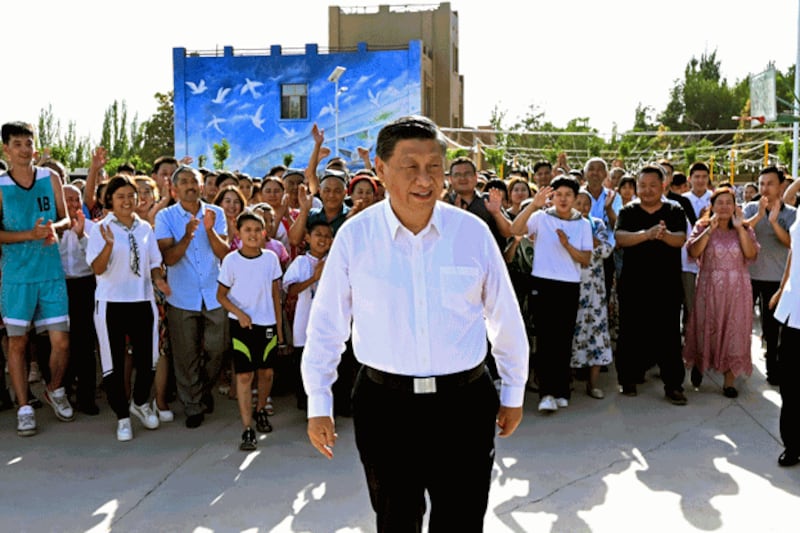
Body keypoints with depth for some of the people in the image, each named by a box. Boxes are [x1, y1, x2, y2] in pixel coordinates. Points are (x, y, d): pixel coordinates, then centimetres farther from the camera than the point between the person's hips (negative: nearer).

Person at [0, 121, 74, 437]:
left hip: (52, 273, 2)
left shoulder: (50, 179, 4)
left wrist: (54, 228, -13)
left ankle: (54, 391, 29)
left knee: (61, 342, 1)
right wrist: (30, 234, -19)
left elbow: (66, 220, 9)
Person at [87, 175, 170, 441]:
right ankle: (122, 417, 21)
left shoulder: (145, 228, 7)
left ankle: (140, 403, 35)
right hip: (112, 303, -3)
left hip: (142, 301, 3)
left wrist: (159, 279, -7)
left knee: (147, 359, 8)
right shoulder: (101, 229, -5)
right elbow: (97, 269, -12)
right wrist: (109, 244, -28)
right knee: (114, 363, 5)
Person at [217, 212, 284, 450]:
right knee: (244, 375, -4)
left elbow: (275, 294, 7)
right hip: (241, 324, -3)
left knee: (267, 371, 11)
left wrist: (279, 326, 7)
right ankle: (247, 429, -1)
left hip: (267, 324, 3)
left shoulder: (271, 258, 0)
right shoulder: (231, 260, -7)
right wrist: (239, 313, -15)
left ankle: (261, 410, 37)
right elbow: (221, 295, 0)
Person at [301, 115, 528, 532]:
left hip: (464, 403, 0)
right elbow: (326, 325, 2)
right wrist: (318, 404, 5)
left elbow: (506, 320, 6)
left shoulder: (473, 232, -4)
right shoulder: (354, 236, -6)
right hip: (385, 404, 0)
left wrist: (513, 393, 12)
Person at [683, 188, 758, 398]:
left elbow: (751, 254, -10)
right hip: (709, 289, -1)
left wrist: (740, 228, -13)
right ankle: (698, 364, 33)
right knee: (706, 331, 5)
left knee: (734, 332, 1)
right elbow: (694, 252, -13)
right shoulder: (702, 227, 3)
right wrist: (710, 229, -17)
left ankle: (729, 380, 10)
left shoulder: (745, 229, 7)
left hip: (736, 291, 1)